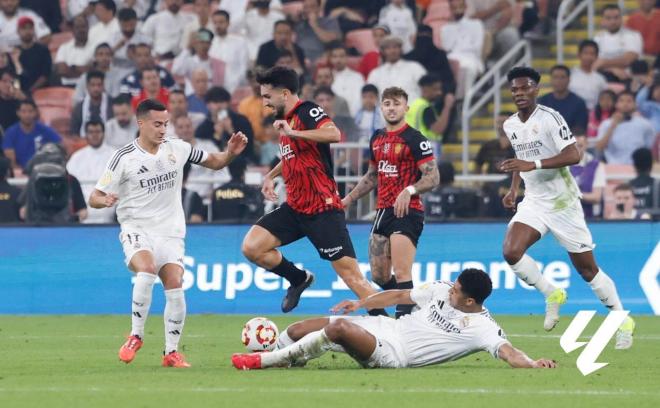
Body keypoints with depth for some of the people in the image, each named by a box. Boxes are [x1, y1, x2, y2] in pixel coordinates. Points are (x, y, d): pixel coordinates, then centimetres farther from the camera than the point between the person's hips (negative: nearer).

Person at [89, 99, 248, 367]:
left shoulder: (177, 149, 4)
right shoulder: (124, 158, -6)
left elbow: (214, 162, 17)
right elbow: (94, 198, -4)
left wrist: (231, 153, -4)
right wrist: (104, 201, -28)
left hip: (170, 231, 3)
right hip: (136, 228, -3)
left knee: (175, 287, -13)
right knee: (147, 270, -31)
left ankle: (171, 352, 2)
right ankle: (136, 336, -15)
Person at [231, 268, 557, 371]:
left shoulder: (482, 327, -14)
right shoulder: (441, 290, 7)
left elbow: (507, 351, -26)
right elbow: (400, 295, 18)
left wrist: (532, 363, -47)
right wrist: (360, 304, 17)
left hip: (394, 355, -7)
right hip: (386, 328, 7)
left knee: (339, 327, -32)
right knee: (298, 331, 0)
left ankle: (265, 360, -17)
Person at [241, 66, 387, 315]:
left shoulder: (308, 112, -12)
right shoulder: (285, 119, 15)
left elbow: (334, 134, -34)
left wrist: (293, 133, -34)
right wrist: (270, 176, 22)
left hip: (322, 209, -8)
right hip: (294, 208, 9)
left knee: (350, 274, -10)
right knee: (251, 247, -5)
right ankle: (299, 279, 16)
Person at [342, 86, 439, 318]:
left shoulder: (414, 139, -9)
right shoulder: (377, 139, 14)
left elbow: (433, 177, -14)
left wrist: (409, 190, -29)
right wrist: (349, 199, 25)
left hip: (407, 212, -8)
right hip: (383, 211, 8)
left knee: (401, 273, -16)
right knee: (379, 276, 11)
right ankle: (411, 305, 30)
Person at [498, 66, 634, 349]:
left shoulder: (550, 118, -15)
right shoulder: (510, 126, 7)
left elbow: (573, 155, -24)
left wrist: (533, 164, -31)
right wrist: (514, 190, 14)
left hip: (562, 203, -6)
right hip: (533, 202, 6)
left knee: (587, 269, 1)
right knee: (511, 252, -20)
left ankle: (622, 322, 17)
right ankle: (551, 294, 3)